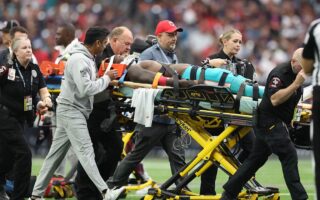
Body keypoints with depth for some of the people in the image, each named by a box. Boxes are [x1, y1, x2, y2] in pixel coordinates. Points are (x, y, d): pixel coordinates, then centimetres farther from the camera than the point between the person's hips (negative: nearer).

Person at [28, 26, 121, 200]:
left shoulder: (87, 59, 15)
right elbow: (85, 89, -24)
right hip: (71, 110, -10)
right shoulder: (79, 60, -17)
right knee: (85, 150, -15)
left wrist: (106, 79, 4)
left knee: (55, 154, 10)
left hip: (76, 112, 10)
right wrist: (106, 78, -15)